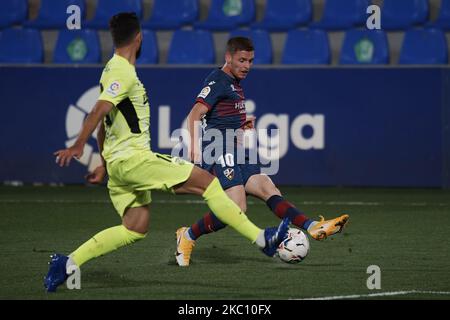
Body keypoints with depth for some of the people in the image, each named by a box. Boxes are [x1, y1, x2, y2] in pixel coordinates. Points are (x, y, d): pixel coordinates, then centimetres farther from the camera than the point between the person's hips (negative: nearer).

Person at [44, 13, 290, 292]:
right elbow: (100, 110, -27)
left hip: (118, 163, 10)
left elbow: (104, 121, 23)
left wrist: (104, 164, 28)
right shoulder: (124, 73, -13)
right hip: (134, 158, -10)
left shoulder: (113, 69, 17)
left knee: (135, 229, 11)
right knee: (207, 181, -7)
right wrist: (79, 146, -38)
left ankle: (68, 263, 3)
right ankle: (263, 239, -6)